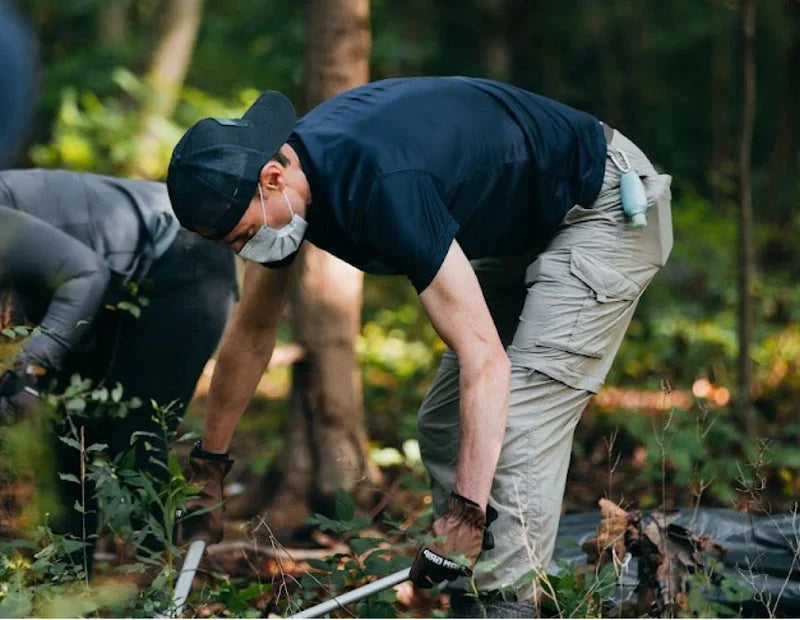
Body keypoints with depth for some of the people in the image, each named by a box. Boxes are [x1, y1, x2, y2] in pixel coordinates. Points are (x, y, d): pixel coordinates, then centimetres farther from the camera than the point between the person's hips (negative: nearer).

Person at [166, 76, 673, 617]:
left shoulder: (383, 187, -37)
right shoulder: (282, 180, -9)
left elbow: (484, 357, -37)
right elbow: (252, 334, 7)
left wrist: (466, 511, -37)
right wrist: (210, 462, 15)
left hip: (607, 207, -9)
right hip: (525, 230, 10)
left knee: (516, 428, -19)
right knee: (444, 424, 7)